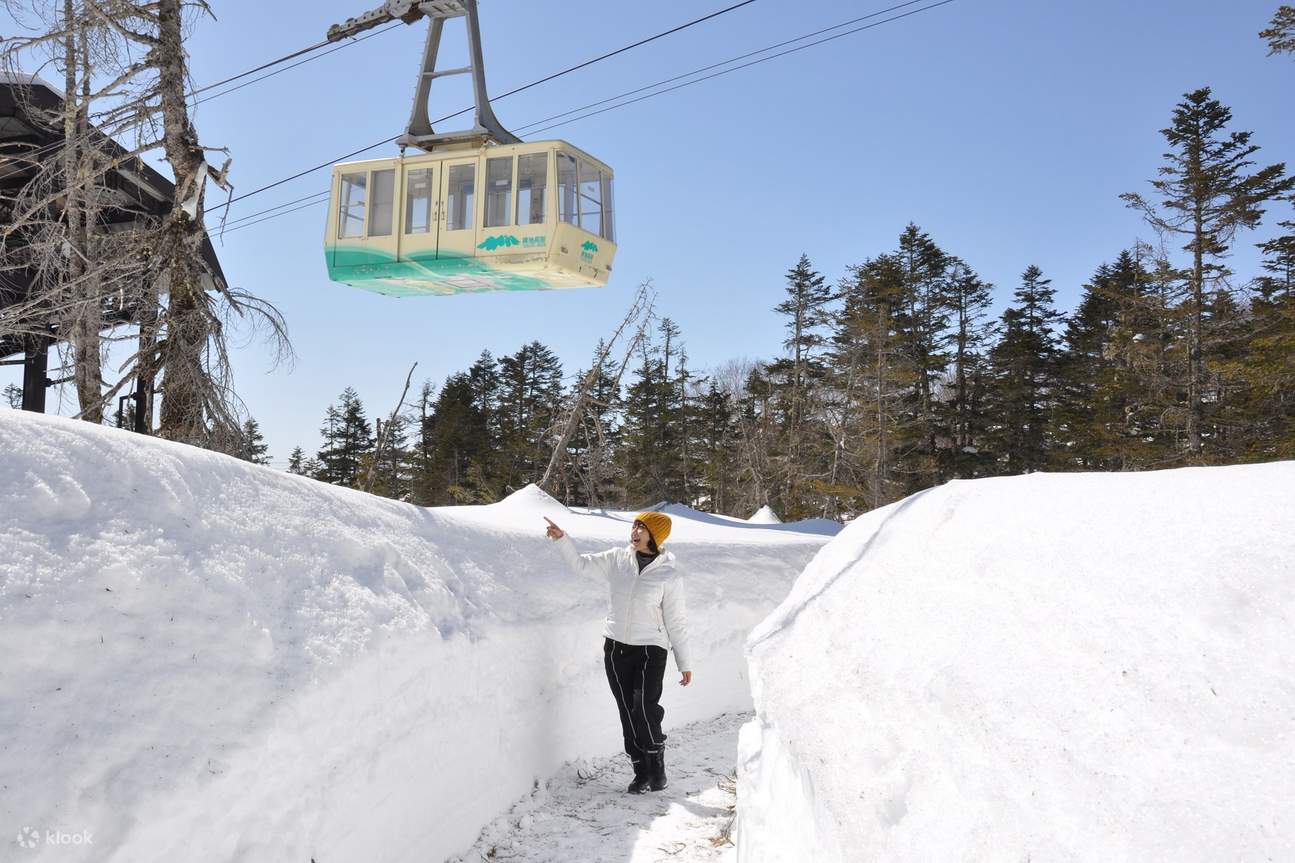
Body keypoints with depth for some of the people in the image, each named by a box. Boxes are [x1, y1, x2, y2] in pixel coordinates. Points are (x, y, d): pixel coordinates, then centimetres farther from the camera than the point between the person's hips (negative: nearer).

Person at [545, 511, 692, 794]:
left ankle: (657, 764, 9)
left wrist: (684, 663, 0)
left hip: (650, 650, -4)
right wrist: (562, 538, -6)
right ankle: (642, 772, 22)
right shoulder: (617, 559, 1)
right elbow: (581, 563, 9)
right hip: (616, 648, 4)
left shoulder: (668, 575, -8)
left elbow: (676, 622, -3)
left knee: (645, 710, -16)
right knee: (628, 714, 7)